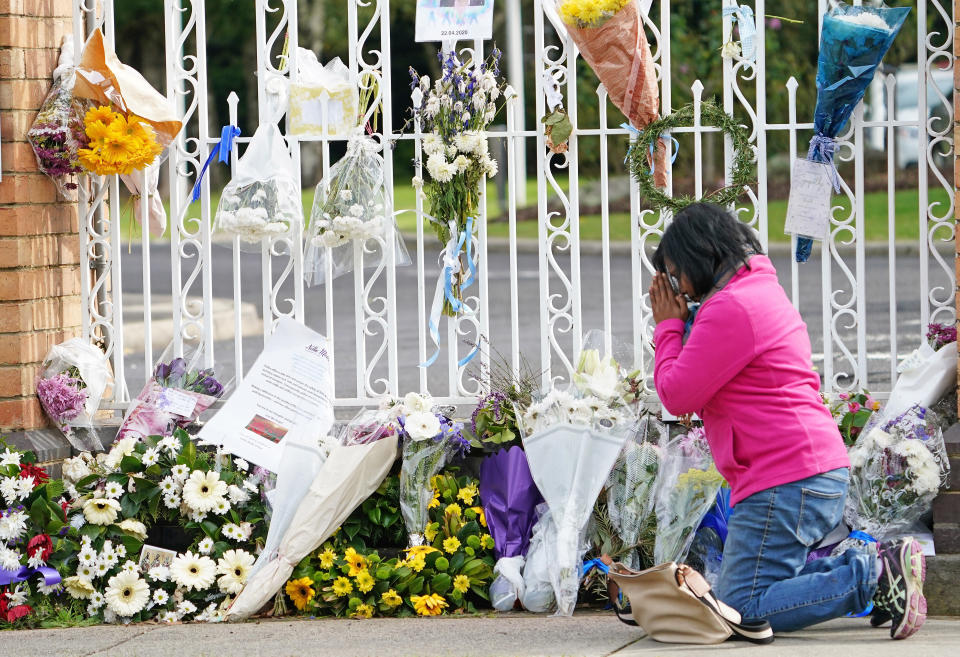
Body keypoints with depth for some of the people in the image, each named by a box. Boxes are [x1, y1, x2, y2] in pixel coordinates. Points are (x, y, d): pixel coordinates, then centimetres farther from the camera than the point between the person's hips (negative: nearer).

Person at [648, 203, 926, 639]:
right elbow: (698, 391, 26)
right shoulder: (763, 289, 22)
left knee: (743, 610, -13)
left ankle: (877, 575, -14)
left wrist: (669, 325, 2)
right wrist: (678, 324, 15)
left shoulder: (729, 308, -13)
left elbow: (677, 396, -12)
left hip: (785, 482, -11)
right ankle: (875, 563, 9)